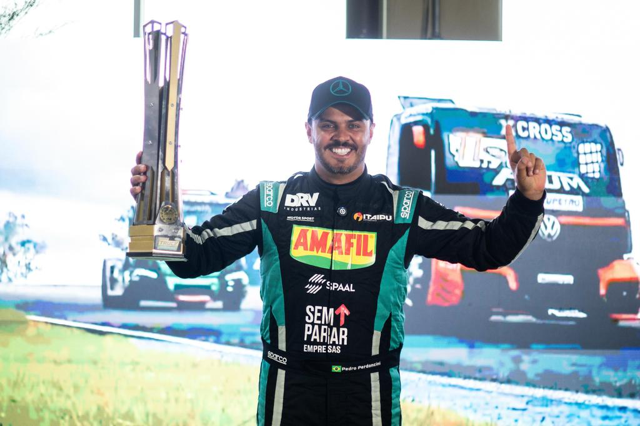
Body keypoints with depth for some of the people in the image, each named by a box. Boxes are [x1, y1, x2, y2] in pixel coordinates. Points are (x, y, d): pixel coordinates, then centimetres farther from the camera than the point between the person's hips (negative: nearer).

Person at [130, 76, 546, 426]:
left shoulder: (403, 208, 5)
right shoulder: (270, 203, 4)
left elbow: (488, 248, 4)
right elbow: (193, 256, 3)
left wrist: (527, 199, -11)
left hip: (370, 391, 0)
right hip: (288, 387, 0)